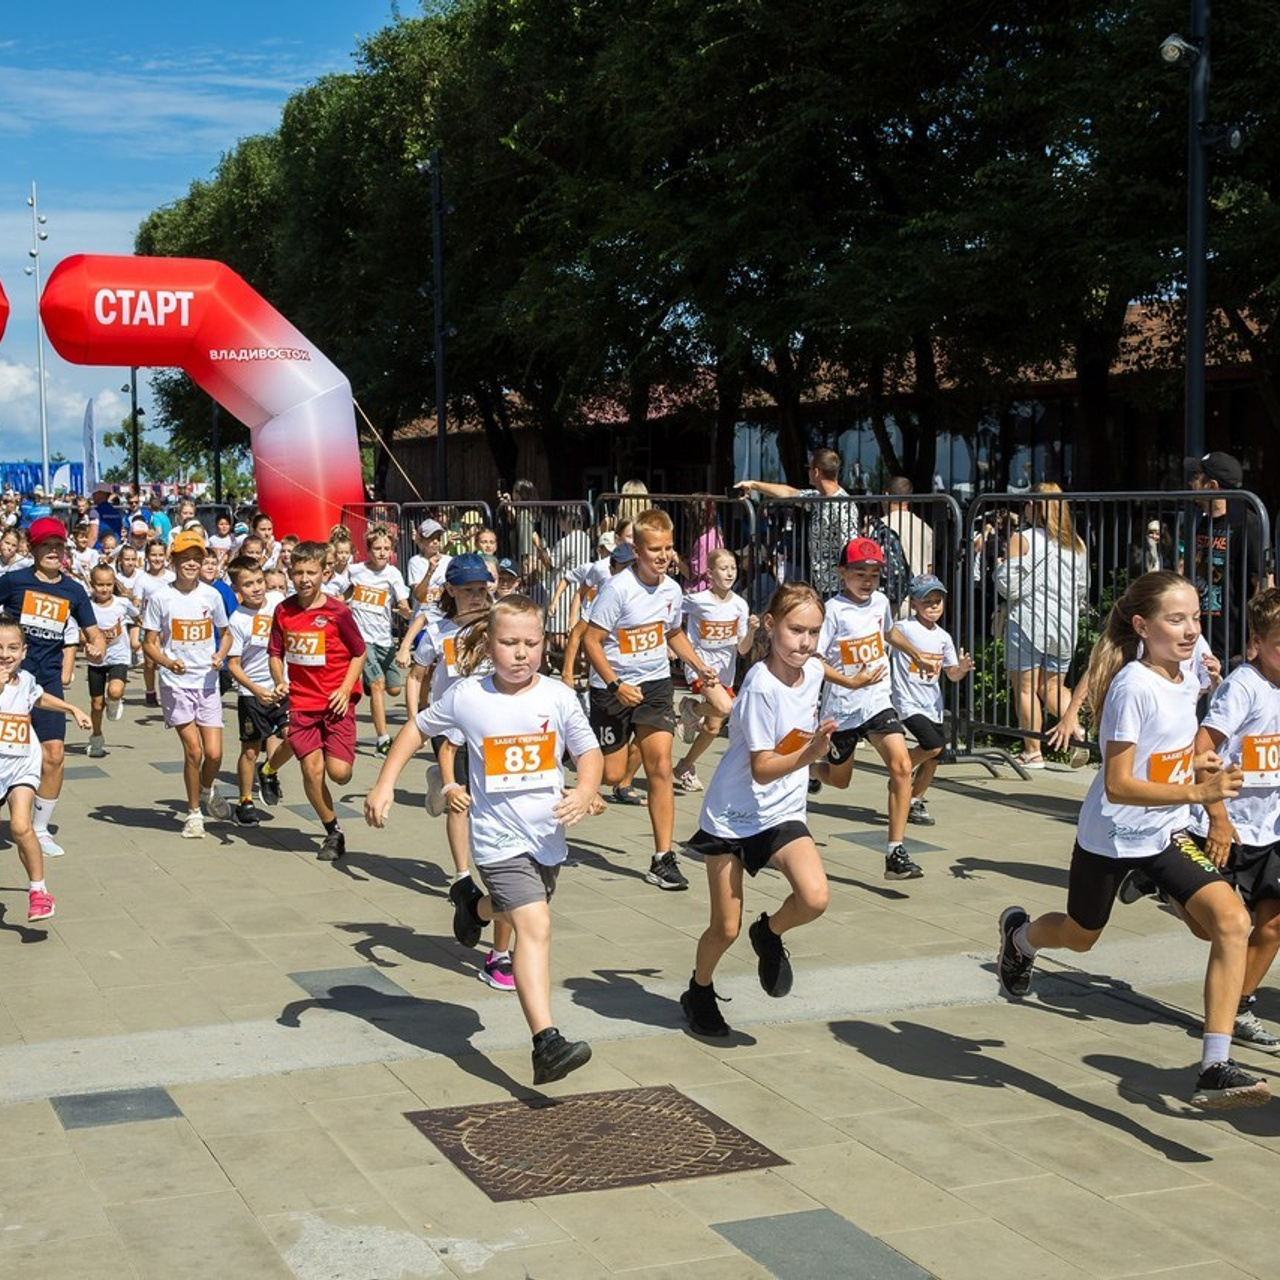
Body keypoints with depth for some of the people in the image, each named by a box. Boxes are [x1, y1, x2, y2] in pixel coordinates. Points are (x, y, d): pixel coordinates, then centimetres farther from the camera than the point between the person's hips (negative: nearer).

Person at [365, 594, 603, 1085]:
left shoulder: (559, 696, -6)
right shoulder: (466, 697, -8)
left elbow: (588, 751, -3)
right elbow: (417, 728, 7)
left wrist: (586, 791, -24)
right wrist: (384, 784, 1)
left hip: (548, 835, 4)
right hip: (500, 837, -4)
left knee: (519, 912, 28)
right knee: (535, 925, -21)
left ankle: (476, 907, 64)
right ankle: (546, 1044, -26)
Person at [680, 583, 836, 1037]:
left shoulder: (814, 670, -3)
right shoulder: (760, 687, -23)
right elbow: (762, 769, -24)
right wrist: (811, 754, -37)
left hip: (783, 813, 5)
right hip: (733, 816, -5)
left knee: (815, 897, -22)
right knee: (725, 929, 4)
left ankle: (769, 933, 11)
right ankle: (699, 991, 35)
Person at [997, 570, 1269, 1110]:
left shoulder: (1186, 679, 0)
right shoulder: (1134, 686, -24)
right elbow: (1118, 786, -27)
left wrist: (1195, 762, 0)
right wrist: (1196, 792, -35)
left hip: (1167, 834, 6)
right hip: (1111, 836, -6)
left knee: (1231, 920, -17)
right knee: (1080, 935, 18)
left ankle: (1214, 1070, -16)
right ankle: (1019, 934, 57)